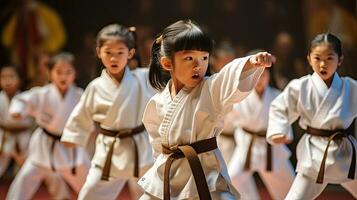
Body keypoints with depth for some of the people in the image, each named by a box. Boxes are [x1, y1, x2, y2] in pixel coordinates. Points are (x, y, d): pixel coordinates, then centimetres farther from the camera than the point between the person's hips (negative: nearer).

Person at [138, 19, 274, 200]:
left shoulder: (211, 90, -11)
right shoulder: (157, 103, 1)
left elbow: (235, 78, -32)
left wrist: (251, 63, -51)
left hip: (205, 176, -4)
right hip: (166, 177, 4)